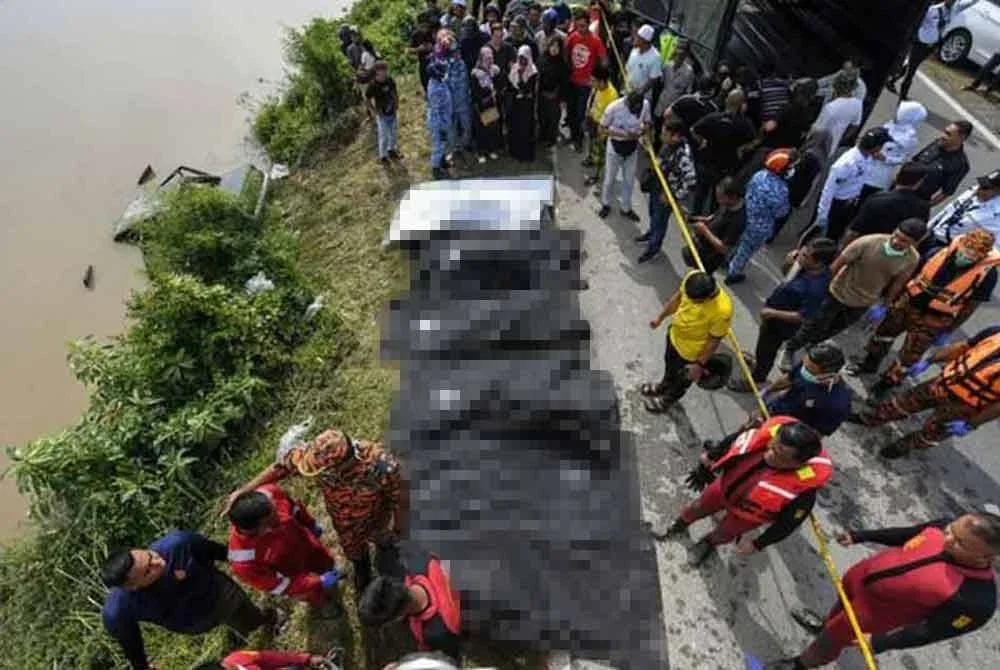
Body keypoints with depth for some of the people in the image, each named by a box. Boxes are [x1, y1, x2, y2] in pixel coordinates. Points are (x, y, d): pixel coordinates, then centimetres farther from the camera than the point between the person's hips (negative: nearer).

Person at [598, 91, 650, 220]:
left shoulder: (646, 104, -16)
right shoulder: (613, 107, -27)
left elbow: (647, 123, 0)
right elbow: (602, 129, -17)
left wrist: (641, 132, -24)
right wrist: (624, 134, -27)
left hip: (632, 146, 3)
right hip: (615, 146, -3)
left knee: (629, 180, 14)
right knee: (610, 178, 12)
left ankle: (626, 209, 32)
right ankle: (605, 204, 36)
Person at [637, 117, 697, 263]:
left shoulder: (684, 155, -33)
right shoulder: (669, 144, -7)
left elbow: (690, 181, -34)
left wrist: (673, 197, -27)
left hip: (666, 194, -8)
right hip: (656, 186, 8)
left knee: (659, 220, 12)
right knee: (653, 214, 30)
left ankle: (653, 247, 35)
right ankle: (651, 233, 59)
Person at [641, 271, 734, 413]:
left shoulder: (722, 310, -40)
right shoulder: (691, 277, -26)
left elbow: (714, 340, -23)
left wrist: (700, 364, -13)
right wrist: (660, 317, 5)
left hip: (691, 351, -5)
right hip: (675, 334, 5)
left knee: (682, 378, 25)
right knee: (669, 364, 34)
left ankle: (668, 399, 54)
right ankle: (664, 386, 64)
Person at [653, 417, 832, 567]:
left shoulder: (804, 487, -40)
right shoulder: (769, 431, -34)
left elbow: (788, 522, -21)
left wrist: (757, 544, -10)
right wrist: (707, 462, 3)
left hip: (747, 513, -2)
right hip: (725, 485, 3)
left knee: (722, 535, 25)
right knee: (698, 508, 27)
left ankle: (707, 544, 61)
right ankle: (678, 526, 60)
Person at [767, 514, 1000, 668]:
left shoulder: (974, 599, -37)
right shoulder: (944, 528, -24)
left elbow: (934, 628, -24)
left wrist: (881, 643, -20)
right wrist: (860, 536, 7)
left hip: (877, 613, -5)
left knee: (830, 641, 17)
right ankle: (825, 624, 67)